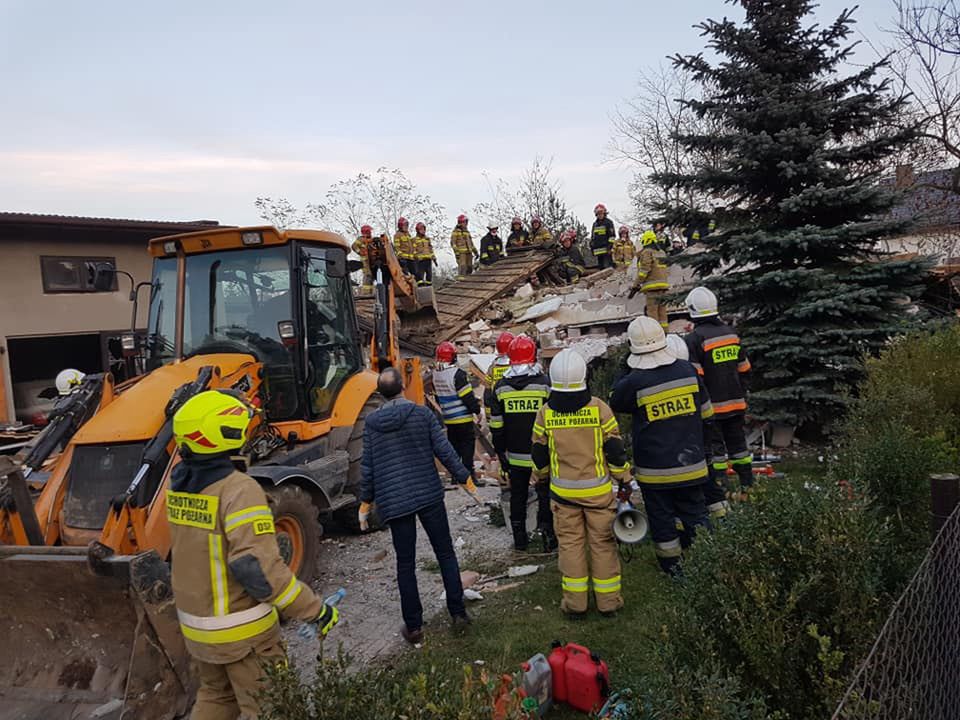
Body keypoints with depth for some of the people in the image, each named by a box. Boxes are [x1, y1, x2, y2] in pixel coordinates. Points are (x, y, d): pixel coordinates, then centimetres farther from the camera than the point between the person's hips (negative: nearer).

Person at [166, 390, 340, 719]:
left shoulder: (179, 485, -2)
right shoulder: (238, 489, -26)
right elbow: (258, 567, -30)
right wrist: (316, 611, -23)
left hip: (195, 624, 7)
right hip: (241, 630, -7)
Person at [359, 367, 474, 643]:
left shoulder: (371, 422, 0)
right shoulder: (422, 414, -4)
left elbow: (367, 465, 3)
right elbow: (444, 451, -6)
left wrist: (365, 502, 14)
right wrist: (466, 479, 4)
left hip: (393, 502, 1)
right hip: (429, 496, -1)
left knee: (405, 563, 9)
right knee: (445, 553, 14)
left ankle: (413, 626, 15)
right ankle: (458, 613, 18)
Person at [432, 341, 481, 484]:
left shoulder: (436, 375, 3)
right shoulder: (457, 374, -21)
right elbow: (468, 396, -19)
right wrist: (477, 409, -5)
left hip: (448, 419, 7)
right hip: (463, 419, -7)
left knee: (454, 445, 16)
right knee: (467, 445, 1)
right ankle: (468, 475, 0)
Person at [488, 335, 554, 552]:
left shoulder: (500, 387, -1)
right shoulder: (545, 383, -9)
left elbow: (496, 426, 3)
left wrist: (500, 451, 14)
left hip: (515, 455, 3)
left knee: (518, 495, 14)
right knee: (545, 494, 10)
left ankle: (519, 538, 21)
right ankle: (548, 532, 12)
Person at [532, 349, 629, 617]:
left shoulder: (546, 413, -8)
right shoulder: (599, 408, -13)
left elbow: (539, 456, 3)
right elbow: (615, 450, -6)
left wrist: (542, 476, 22)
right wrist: (624, 479, 9)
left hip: (563, 491, 1)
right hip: (598, 490, -1)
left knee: (571, 543, 12)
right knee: (603, 542, 11)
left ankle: (575, 600, 17)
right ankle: (609, 600, 20)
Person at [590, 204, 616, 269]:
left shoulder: (608, 222, 3)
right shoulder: (595, 224, 21)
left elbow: (612, 235, -4)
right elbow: (592, 236, 26)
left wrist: (610, 244, -14)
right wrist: (592, 246, 19)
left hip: (606, 249, -6)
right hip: (598, 250, 6)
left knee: (607, 265, -13)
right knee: (600, 267, 8)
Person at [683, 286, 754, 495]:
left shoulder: (694, 339, -15)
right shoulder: (731, 333, 6)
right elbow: (744, 369, 13)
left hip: (712, 406, -6)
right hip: (736, 403, 6)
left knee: (714, 446, 3)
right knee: (737, 442, 17)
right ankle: (747, 483, 26)